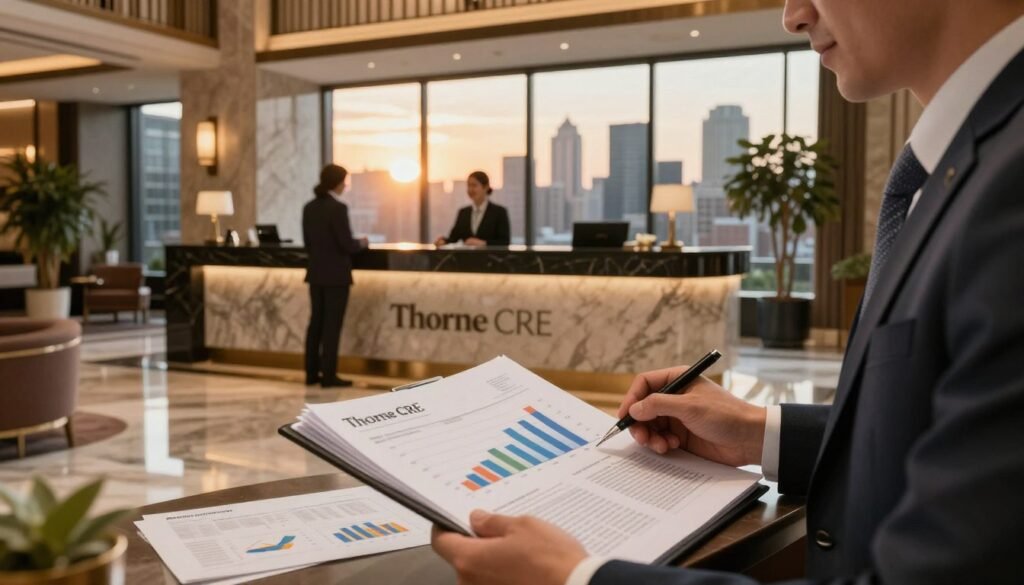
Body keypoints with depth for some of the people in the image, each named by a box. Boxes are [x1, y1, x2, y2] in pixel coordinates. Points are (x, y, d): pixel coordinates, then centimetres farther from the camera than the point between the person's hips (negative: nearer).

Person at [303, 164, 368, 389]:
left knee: (316, 322, 13)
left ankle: (312, 372, 18)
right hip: (336, 275, -7)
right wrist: (361, 243, 2)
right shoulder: (338, 208, -16)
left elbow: (308, 241, 11)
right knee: (332, 324, -1)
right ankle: (328, 375, 2)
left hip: (316, 273, 7)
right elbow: (347, 244, -18)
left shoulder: (309, 208, 5)